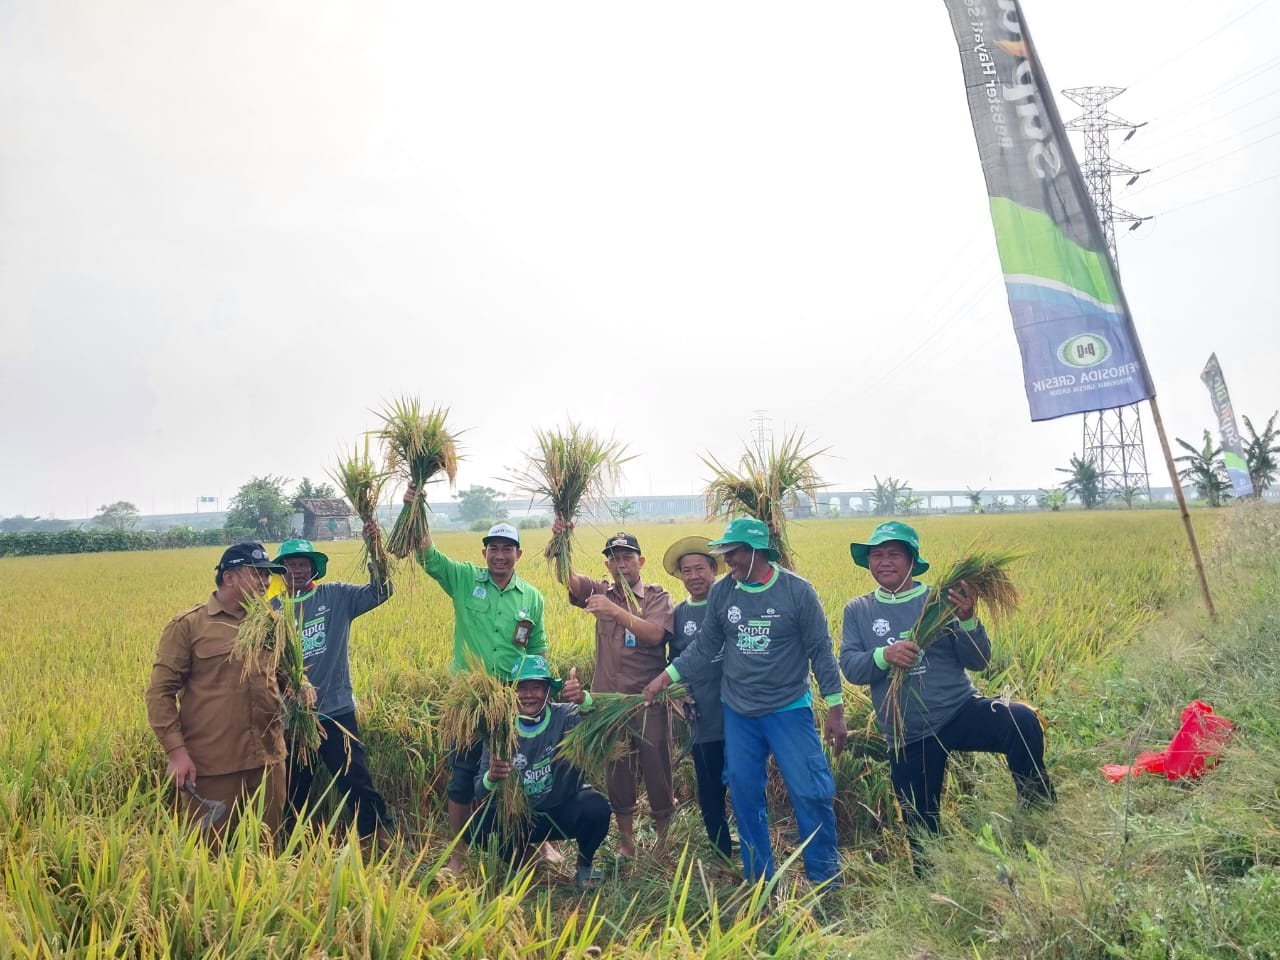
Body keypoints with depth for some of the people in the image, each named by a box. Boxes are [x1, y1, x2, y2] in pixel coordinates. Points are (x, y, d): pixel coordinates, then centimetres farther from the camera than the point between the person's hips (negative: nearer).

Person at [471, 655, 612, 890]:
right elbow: (480, 794, -13)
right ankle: (518, 864, 9)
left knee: (596, 807, -32)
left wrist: (584, 699, -61)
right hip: (522, 819, 2)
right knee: (483, 821, -26)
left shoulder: (565, 716, -17)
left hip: (566, 812, -2)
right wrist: (492, 778, -37)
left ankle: (585, 864, 3)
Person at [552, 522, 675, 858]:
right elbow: (567, 578, -10)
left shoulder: (657, 596, -2)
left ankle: (663, 839, 24)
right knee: (616, 770, 12)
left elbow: (654, 634, -19)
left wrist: (615, 610, -28)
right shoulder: (601, 592, 6)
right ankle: (625, 840, 28)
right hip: (610, 696, 3)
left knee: (658, 768, 6)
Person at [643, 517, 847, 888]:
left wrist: (835, 710, -8)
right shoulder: (721, 592, -3)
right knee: (745, 796, 10)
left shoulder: (797, 590, -12)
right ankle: (760, 879, 27)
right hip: (738, 713, 4)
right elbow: (704, 648, 6)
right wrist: (664, 678, -2)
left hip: (789, 710, -3)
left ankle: (825, 877, 19)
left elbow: (821, 651, -7)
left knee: (811, 793, -3)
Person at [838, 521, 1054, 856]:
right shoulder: (857, 611, 3)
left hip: (960, 711, -2)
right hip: (907, 737, 2)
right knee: (920, 827, 11)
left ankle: (1038, 812, -10)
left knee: (1023, 721, -31)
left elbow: (979, 661, -4)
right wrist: (884, 656, -26)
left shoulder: (940, 600, -3)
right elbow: (850, 667, -7)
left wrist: (967, 619, -22)